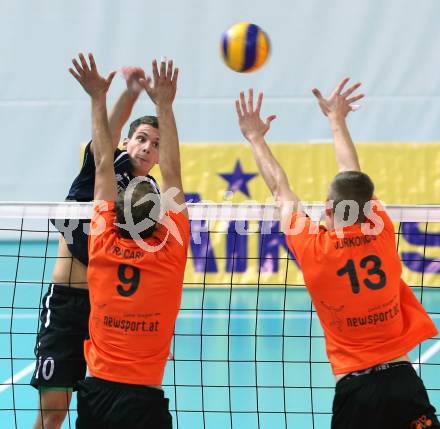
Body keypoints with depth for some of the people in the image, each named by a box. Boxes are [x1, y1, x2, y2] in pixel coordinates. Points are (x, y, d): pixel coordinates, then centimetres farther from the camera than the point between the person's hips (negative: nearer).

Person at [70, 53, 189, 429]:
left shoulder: (104, 246, -2)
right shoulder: (170, 252, -7)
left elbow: (104, 166, 6)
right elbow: (172, 172, 0)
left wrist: (99, 100, 14)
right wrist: (164, 105, 5)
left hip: (96, 393, 3)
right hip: (144, 398, -3)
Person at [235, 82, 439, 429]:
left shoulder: (314, 249, -5)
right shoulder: (381, 234, 0)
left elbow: (281, 191, 12)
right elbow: (354, 177, 18)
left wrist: (256, 138, 27)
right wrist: (337, 121, 34)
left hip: (355, 386, -2)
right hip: (402, 378, 2)